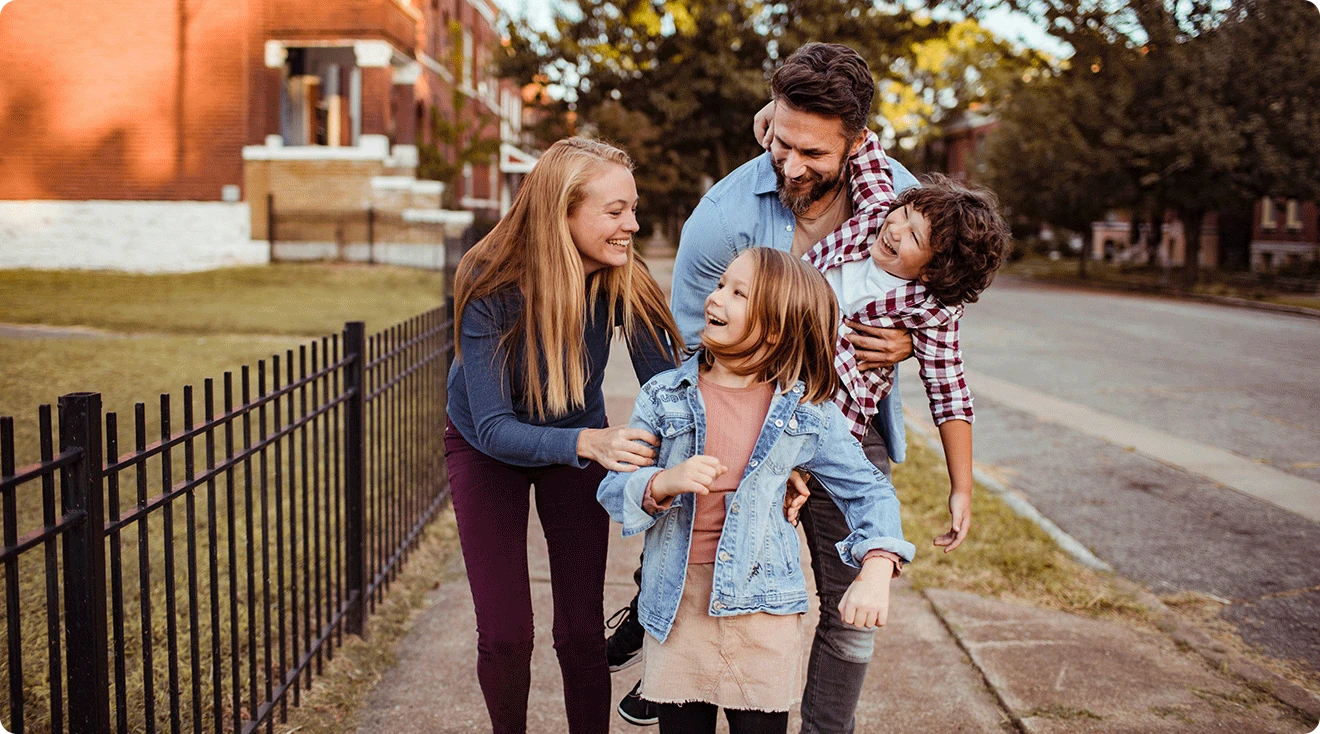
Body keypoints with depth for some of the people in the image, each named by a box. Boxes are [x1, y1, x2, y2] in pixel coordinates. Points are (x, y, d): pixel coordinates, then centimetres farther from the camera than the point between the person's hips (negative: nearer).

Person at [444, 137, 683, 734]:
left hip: (579, 443, 2)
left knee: (582, 631, 1)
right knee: (504, 637, -2)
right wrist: (588, 442, -53)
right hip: (486, 450, -2)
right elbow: (494, 427, -35)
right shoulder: (492, 287, -32)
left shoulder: (625, 285, -25)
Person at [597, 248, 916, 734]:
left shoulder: (807, 412, -3)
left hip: (761, 602, 0)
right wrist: (662, 484, -22)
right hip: (676, 604, 1)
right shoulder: (664, 395, -1)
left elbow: (869, 490, 4)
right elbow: (613, 489, -1)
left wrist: (877, 572, -11)